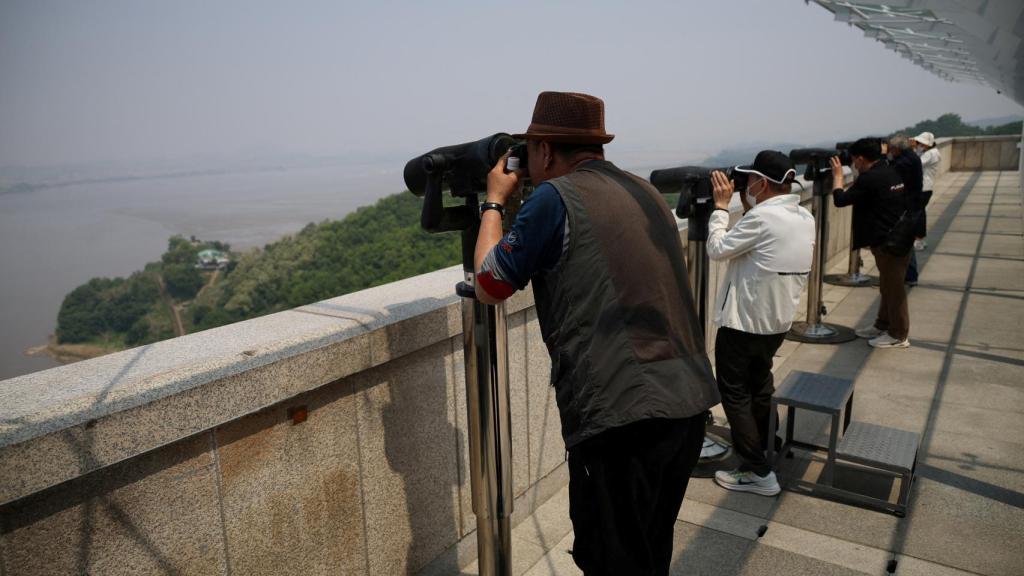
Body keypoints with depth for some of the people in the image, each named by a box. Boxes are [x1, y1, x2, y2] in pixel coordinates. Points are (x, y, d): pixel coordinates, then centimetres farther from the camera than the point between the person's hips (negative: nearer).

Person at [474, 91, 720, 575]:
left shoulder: (555, 197, -7)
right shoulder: (646, 193, 16)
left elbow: (488, 287, 2)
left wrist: (494, 200, 14)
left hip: (620, 415, -8)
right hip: (688, 402, 8)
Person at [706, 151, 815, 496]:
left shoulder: (761, 217, -21)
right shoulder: (805, 218, 5)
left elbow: (717, 249, -13)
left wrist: (721, 206, -3)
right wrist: (748, 208, 8)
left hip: (743, 321, -9)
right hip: (779, 320, 9)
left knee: (734, 393, 2)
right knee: (760, 386, 24)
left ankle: (758, 473, 4)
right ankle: (760, 446, 40)